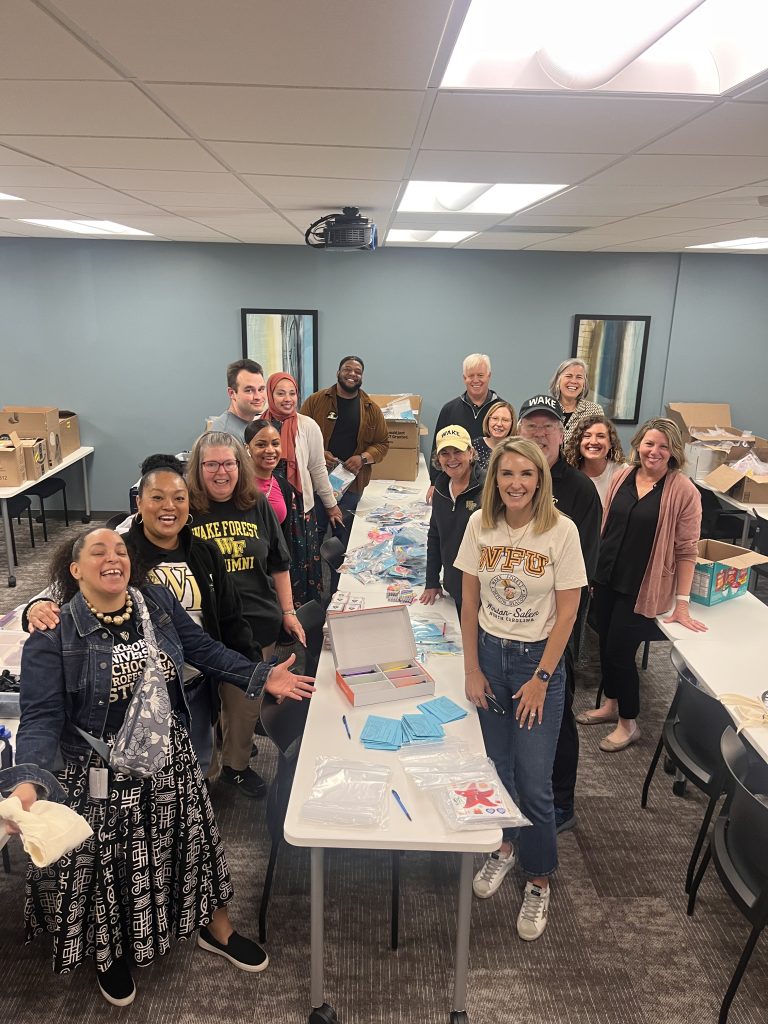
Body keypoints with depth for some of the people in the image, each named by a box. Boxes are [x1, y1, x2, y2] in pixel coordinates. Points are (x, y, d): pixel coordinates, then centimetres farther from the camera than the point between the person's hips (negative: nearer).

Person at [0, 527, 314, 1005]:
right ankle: (112, 954, 47)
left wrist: (263, 677, -5)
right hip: (104, 774, -3)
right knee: (110, 864, 14)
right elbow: (42, 716, -20)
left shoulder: (159, 602, -5)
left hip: (172, 759, 4)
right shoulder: (52, 634, -17)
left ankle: (217, 930, 45)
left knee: (195, 841, 18)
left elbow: (205, 650, 1)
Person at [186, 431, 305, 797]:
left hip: (257, 624, 3)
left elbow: (278, 563, 8)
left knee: (247, 702, 16)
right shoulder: (186, 509, -9)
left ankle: (236, 763, 38)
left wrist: (288, 611, 9)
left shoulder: (257, 505, 1)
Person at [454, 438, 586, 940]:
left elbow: (567, 612, -10)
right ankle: (504, 846, 40)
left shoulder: (561, 531, -14)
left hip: (539, 659, -3)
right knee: (496, 765, 14)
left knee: (533, 781, 1)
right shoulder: (480, 524, -5)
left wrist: (540, 680, -9)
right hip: (489, 654, 3)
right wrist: (472, 669, 1)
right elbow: (470, 600, 1)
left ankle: (539, 880, 25)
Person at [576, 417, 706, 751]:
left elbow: (686, 550, -11)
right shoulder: (623, 476, 1)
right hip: (606, 579, 5)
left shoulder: (683, 491, -12)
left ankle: (628, 723, 24)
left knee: (620, 650, 1)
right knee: (606, 644, 16)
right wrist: (592, 571, 11)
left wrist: (682, 604, -11)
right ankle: (611, 704, 40)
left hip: (642, 588, -5)